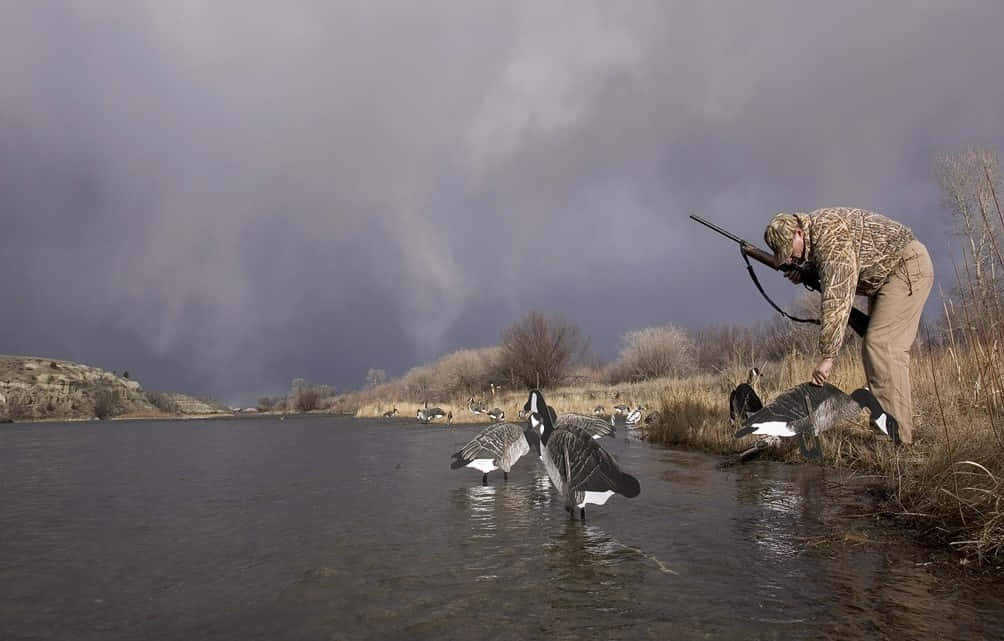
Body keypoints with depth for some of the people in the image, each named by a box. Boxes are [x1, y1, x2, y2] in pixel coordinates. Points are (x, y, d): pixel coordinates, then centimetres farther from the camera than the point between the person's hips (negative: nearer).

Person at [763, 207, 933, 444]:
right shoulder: (814, 232, 2)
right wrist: (803, 273, 1)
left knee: (881, 346, -18)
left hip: (908, 267, -10)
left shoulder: (830, 235, -28)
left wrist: (827, 356, -35)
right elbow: (829, 270, 22)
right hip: (887, 276, 10)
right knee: (875, 347, 8)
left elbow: (836, 298, -34)